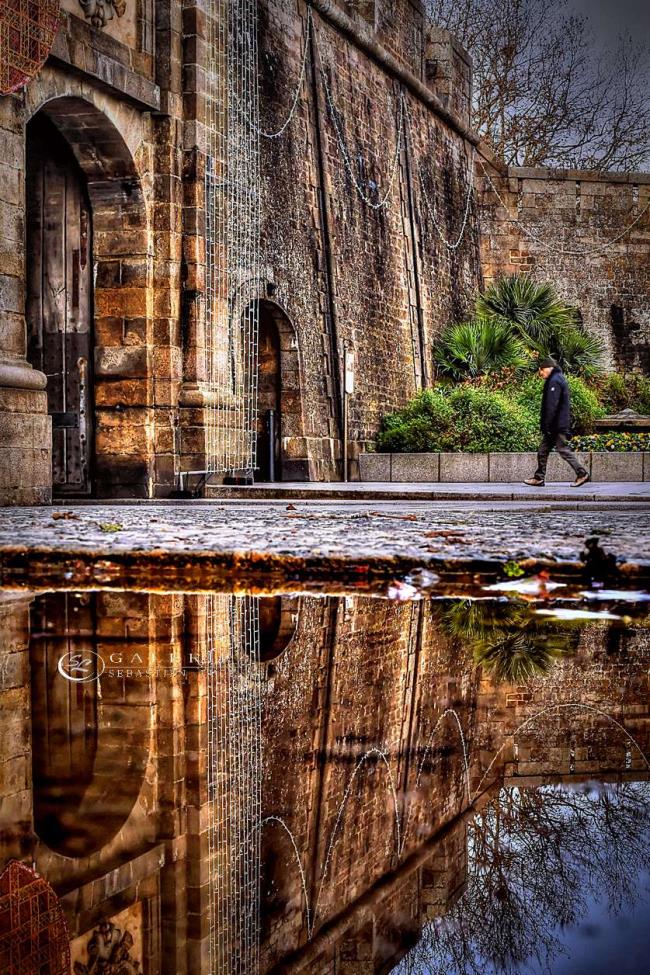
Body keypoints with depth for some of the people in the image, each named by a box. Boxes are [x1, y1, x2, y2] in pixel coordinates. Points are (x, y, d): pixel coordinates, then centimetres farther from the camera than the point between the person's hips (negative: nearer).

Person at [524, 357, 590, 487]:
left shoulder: (554, 381, -15)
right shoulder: (559, 378, 18)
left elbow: (552, 405, -21)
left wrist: (547, 425, -20)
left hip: (557, 424, -10)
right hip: (561, 424, 10)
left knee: (563, 449, -6)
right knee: (543, 451, 11)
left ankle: (582, 473, -3)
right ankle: (539, 478, 14)